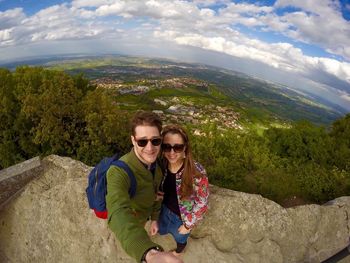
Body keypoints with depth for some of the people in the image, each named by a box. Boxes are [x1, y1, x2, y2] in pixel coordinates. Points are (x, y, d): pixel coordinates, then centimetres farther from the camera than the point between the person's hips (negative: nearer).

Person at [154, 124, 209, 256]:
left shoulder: (197, 172, -37)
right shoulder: (162, 165, -21)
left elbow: (202, 203, -22)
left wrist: (188, 224, -13)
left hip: (183, 217, -3)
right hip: (165, 209, 4)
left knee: (179, 237, 28)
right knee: (162, 231, 32)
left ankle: (179, 250, 65)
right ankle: (169, 229, 69)